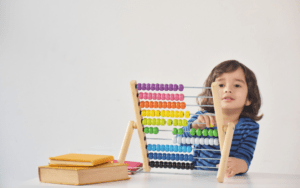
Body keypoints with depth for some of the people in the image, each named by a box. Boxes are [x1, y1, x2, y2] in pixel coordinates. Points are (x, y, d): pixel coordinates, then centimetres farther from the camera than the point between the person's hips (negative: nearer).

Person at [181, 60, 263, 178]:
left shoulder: (250, 127, -1)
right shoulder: (202, 117, 1)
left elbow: (245, 156, -12)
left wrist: (239, 165, -35)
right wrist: (196, 126, -24)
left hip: (231, 181, 0)